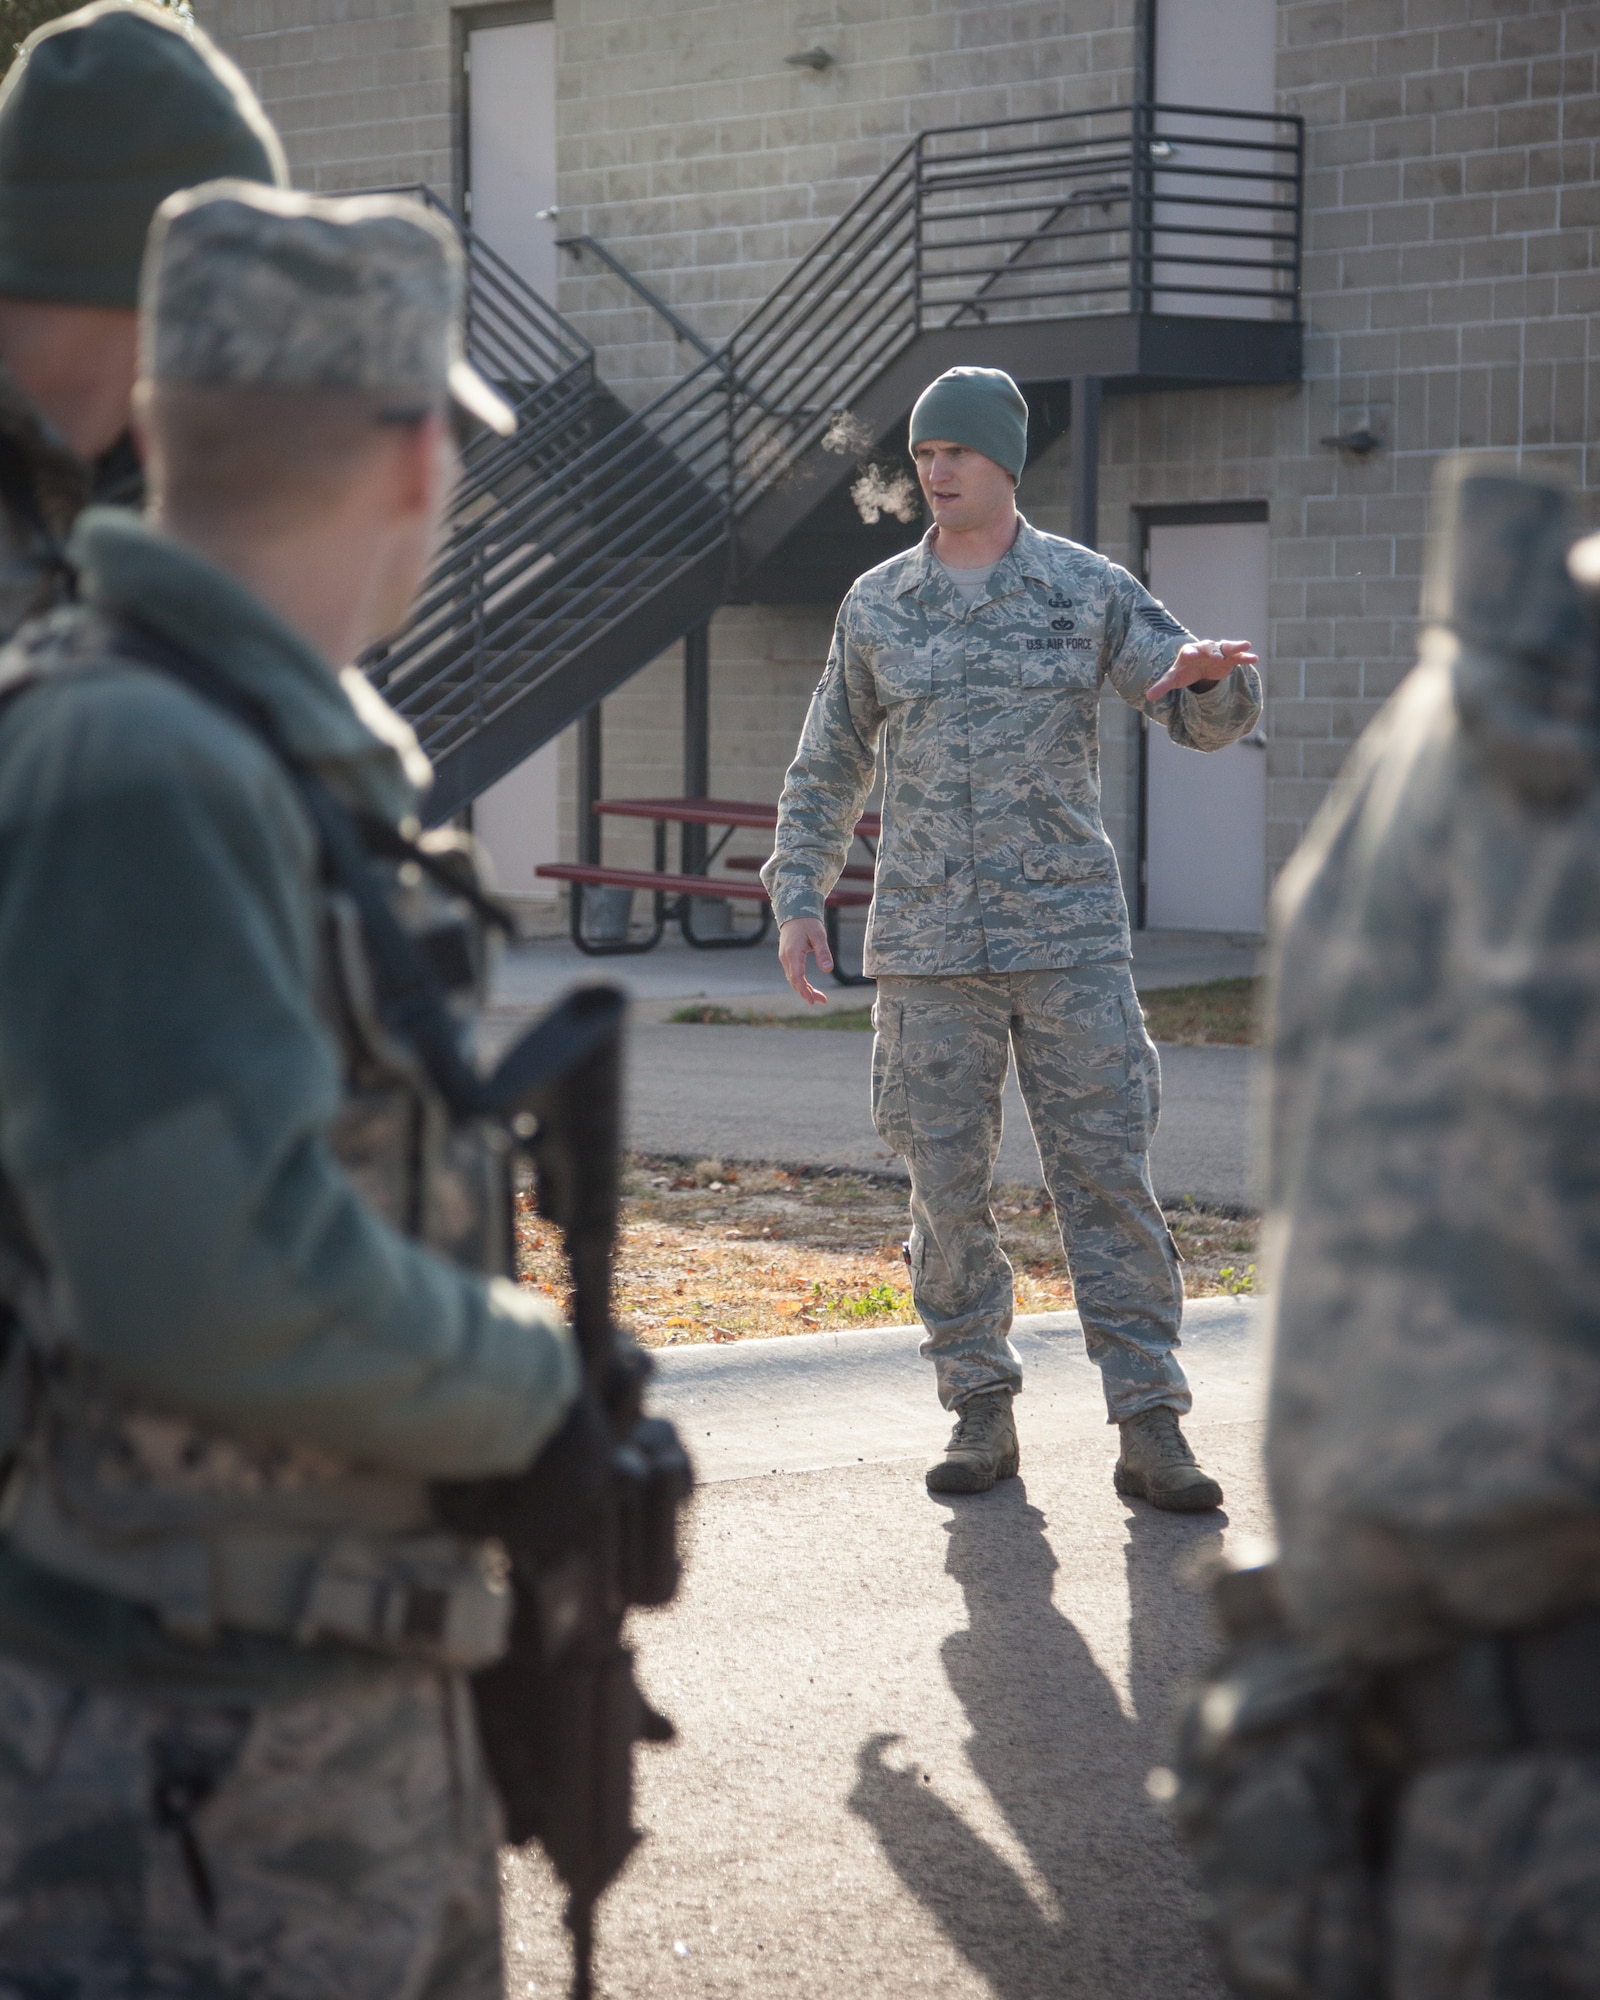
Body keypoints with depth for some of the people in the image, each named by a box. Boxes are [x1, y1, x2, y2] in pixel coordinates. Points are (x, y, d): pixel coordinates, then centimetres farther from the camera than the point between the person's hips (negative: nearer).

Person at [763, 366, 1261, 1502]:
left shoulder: (1088, 590, 2)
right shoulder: (878, 605, 7)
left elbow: (1213, 720, -2)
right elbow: (828, 768, 16)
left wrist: (1212, 672, -27)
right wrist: (798, 898, 5)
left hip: (1069, 935, -1)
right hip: (929, 947, 1)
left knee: (1109, 1174, -5)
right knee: (948, 1187, 2)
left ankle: (1151, 1430, -2)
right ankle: (983, 1417, 14)